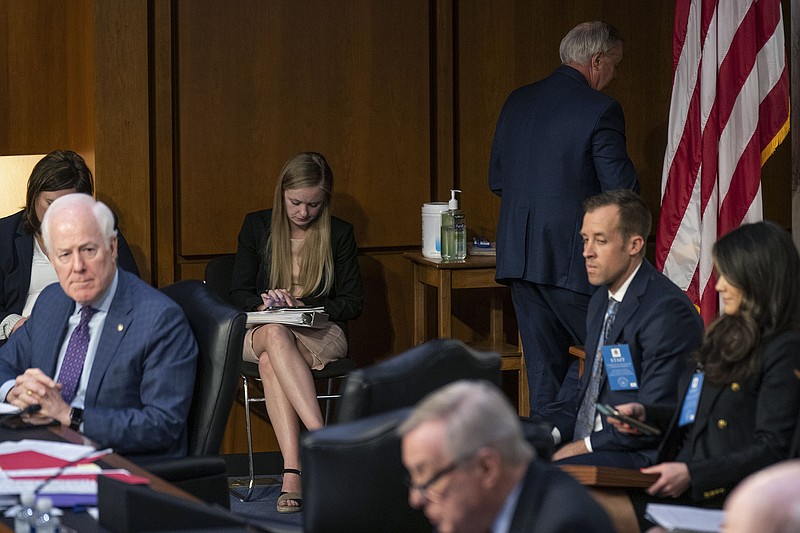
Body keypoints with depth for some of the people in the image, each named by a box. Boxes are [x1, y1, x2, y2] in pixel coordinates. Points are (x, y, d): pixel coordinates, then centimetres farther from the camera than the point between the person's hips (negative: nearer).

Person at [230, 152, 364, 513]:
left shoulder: (339, 234, 6)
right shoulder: (256, 227, 8)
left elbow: (353, 303, 4)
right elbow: (239, 294, 7)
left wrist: (304, 306, -11)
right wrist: (267, 303, -16)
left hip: (321, 335, -1)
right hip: (259, 331, 1)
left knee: (270, 360, -37)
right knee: (275, 334, -40)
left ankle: (292, 474, -52)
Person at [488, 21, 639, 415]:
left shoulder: (518, 101, 10)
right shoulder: (600, 110, -10)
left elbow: (496, 180, 15)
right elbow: (621, 190, -11)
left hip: (519, 255, 7)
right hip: (572, 259, -6)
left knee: (543, 371, 10)